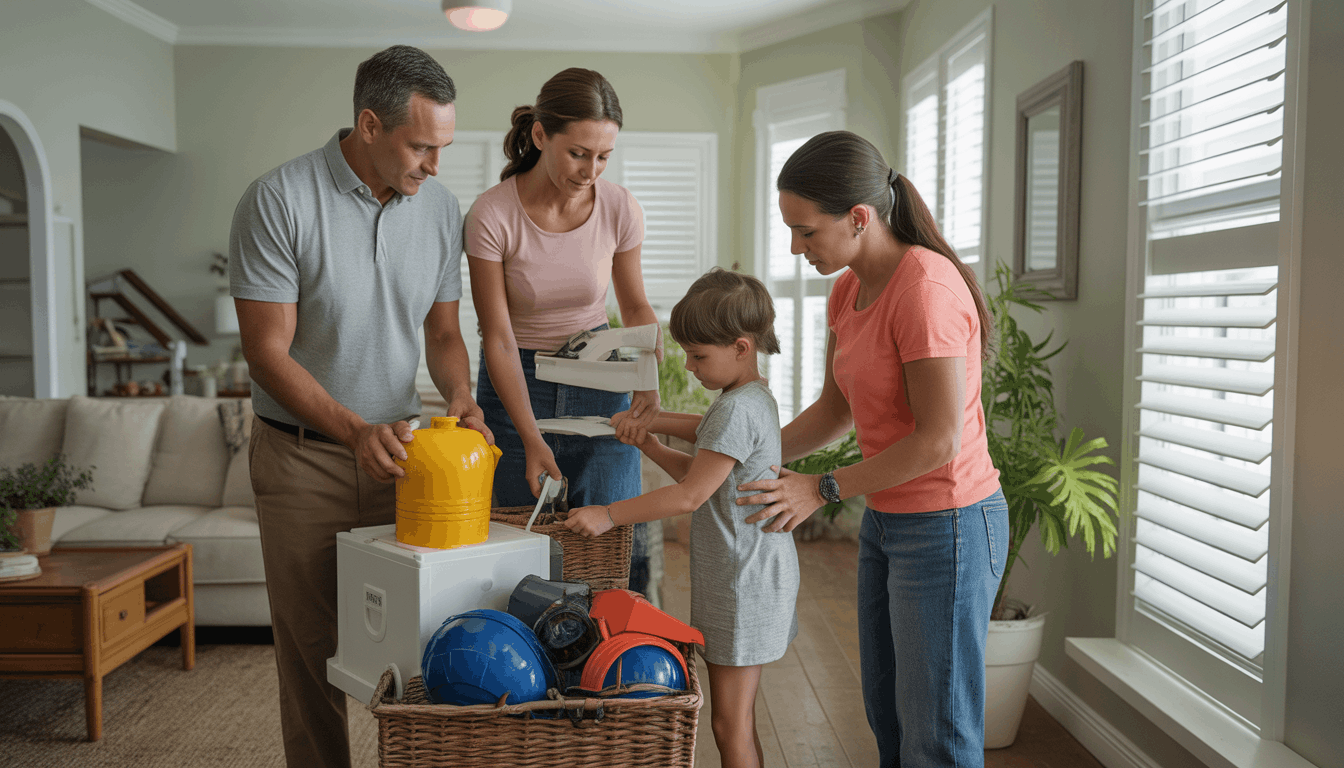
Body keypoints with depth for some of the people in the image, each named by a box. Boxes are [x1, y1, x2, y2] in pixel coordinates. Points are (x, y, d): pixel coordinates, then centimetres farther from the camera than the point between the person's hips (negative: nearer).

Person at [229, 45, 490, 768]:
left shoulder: (440, 208, 1)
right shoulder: (278, 200, -14)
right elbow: (267, 351, -14)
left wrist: (459, 394, -11)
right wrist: (356, 431, -25)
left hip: (396, 446, 4)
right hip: (302, 456, -3)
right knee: (313, 645, 5)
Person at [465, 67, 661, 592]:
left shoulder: (620, 209, -10)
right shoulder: (491, 214, -18)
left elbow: (635, 306, 5)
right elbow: (498, 337, -15)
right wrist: (531, 439, -23)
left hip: (598, 381, 2)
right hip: (515, 384, -2)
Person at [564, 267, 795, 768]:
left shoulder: (736, 410, -21)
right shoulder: (756, 398, 11)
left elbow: (691, 495, -23)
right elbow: (700, 470, 16)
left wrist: (609, 515, -18)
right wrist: (649, 444, 5)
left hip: (742, 583, -10)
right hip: (755, 575, 10)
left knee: (730, 723, -1)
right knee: (737, 719, 18)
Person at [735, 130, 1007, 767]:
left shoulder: (926, 289, -23)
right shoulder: (848, 291, 6)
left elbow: (938, 440, -23)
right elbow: (835, 411, 14)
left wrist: (824, 489, -15)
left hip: (947, 526, -9)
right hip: (887, 521, 9)